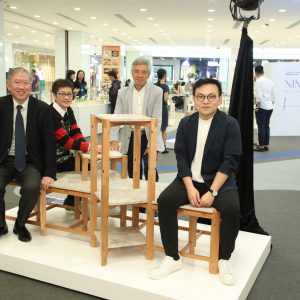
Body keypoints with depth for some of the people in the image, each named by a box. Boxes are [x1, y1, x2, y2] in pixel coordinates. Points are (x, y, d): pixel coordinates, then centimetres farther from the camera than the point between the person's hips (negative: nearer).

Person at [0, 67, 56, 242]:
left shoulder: (42, 108, -4)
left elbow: (49, 142, -5)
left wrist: (49, 173, -11)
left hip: (29, 163, -1)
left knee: (32, 187, -28)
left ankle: (20, 225, 3)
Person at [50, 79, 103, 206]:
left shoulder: (68, 110, 5)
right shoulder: (51, 114, -22)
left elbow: (76, 133, 4)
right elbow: (65, 141, -28)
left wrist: (87, 146, -16)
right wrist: (90, 147, -31)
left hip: (66, 155, 8)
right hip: (54, 161, -8)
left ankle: (73, 201, 19)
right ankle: (71, 202, 15)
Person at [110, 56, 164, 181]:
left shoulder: (157, 92, -4)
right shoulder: (122, 93, 4)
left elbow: (157, 120, -8)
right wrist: (114, 140, -14)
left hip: (148, 137, -3)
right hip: (131, 139, 3)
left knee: (150, 169, -14)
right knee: (133, 174, 10)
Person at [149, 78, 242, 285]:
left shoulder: (230, 124, -7)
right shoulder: (186, 123, 3)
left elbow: (230, 161, -12)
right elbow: (181, 156, -1)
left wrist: (212, 192, -20)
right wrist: (190, 187, -15)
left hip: (220, 181, -2)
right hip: (190, 180, 3)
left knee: (232, 209, -30)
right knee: (164, 200, -22)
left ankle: (224, 260, -5)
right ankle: (173, 258, -10)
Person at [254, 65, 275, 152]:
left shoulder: (258, 81, -10)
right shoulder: (270, 81, 10)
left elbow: (259, 96, -16)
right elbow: (273, 95, 13)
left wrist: (257, 107, -9)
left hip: (262, 107, -7)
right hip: (270, 107, 7)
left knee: (261, 127, 0)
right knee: (266, 126, 12)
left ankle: (261, 146, 4)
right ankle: (266, 145, 16)